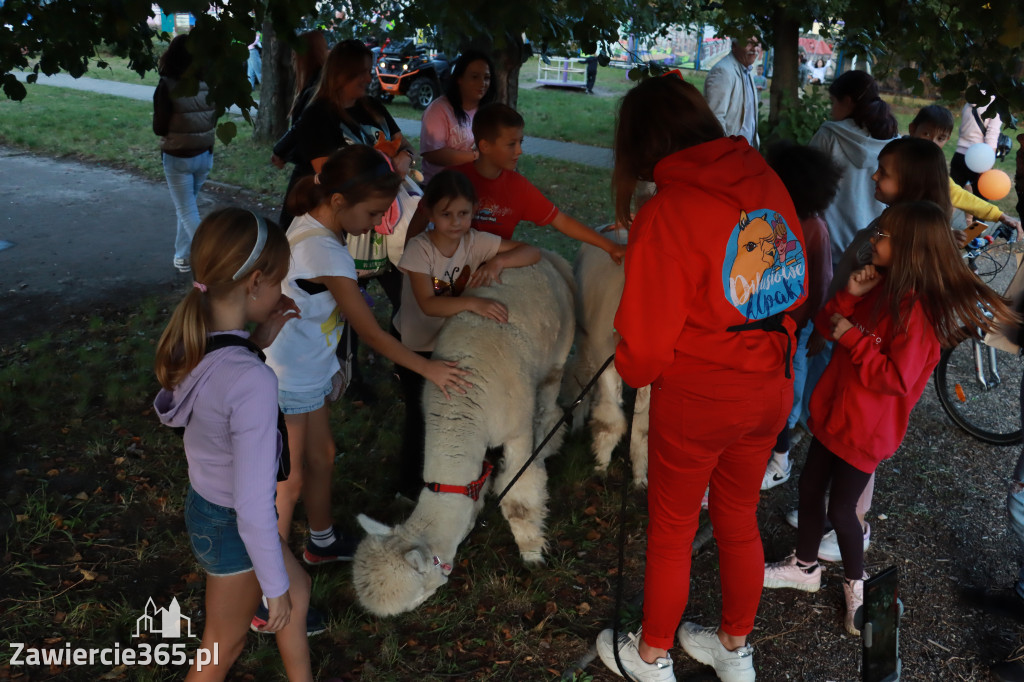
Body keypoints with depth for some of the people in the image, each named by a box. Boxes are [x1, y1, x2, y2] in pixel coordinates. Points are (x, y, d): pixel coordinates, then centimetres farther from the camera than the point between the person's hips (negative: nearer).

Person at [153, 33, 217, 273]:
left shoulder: (167, 86, -16)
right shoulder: (207, 84, -5)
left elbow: (159, 128, -10)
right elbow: (213, 120, 5)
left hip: (178, 157, -5)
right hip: (204, 154, 5)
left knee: (187, 211, 3)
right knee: (187, 206, 21)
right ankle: (182, 255, 29)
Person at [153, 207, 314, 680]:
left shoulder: (193, 339, -12)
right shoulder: (253, 382, -35)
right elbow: (255, 507, -28)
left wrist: (257, 342, -3)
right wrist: (274, 587, -14)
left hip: (203, 502, 8)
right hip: (231, 526, -8)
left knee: (298, 591, 29)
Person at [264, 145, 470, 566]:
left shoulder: (311, 226, -2)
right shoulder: (326, 252, -31)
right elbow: (371, 333, -23)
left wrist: (330, 366, 15)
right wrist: (428, 368, -12)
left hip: (308, 370, 9)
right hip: (289, 383, -9)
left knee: (321, 457, 23)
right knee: (291, 482, 6)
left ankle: (322, 543, 44)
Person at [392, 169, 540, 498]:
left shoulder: (476, 242, -14)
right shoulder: (418, 248, -25)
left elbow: (532, 252, -12)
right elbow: (428, 304, -37)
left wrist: (498, 262, -30)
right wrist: (472, 303, -50)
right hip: (415, 344, -3)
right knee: (421, 412, 6)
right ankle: (412, 482, 30)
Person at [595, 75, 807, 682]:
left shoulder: (665, 215, -22)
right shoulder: (767, 183, -5)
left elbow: (646, 342, -18)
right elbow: (795, 285, 6)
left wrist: (634, 369, 4)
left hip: (696, 401, -6)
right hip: (769, 389, 6)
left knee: (671, 530, 15)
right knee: (740, 519, 23)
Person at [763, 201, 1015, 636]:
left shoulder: (917, 311, -23)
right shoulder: (880, 286, 1)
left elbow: (896, 379, -25)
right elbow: (828, 327, 5)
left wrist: (853, 337, -22)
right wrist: (849, 296, -12)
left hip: (866, 428, -8)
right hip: (834, 410, 8)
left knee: (841, 510, 4)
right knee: (809, 487, 17)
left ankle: (856, 583, 30)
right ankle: (805, 567, 37)